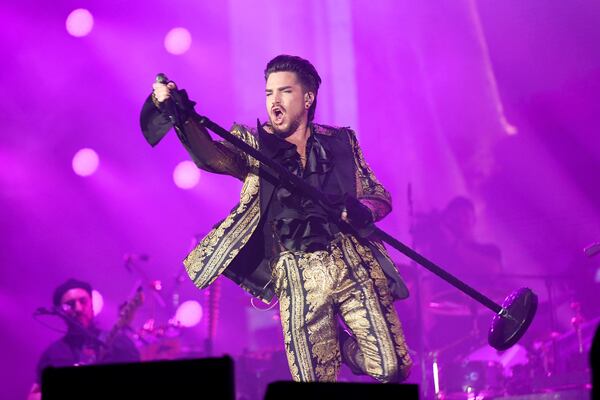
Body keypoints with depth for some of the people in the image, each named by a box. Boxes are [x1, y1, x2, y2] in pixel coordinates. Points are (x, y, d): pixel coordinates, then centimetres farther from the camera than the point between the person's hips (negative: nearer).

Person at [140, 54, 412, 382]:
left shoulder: (341, 141, 12)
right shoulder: (254, 145, 7)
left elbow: (380, 195, 15)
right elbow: (208, 155, -12)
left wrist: (362, 210, -10)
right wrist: (180, 113, -32)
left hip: (355, 268, 1)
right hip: (299, 278, -1)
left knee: (393, 369, -2)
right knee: (315, 382, -4)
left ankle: (346, 347, 27)